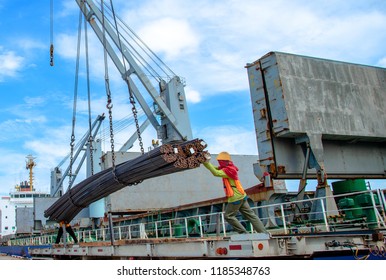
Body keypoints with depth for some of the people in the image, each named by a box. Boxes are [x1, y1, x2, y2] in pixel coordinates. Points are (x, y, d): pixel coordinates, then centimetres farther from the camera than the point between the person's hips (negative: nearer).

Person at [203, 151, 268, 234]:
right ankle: (264, 233, 10)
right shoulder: (227, 168, 11)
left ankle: (243, 233, 6)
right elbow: (215, 169, 11)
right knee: (250, 214, 10)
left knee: (228, 216, 5)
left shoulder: (228, 170, -18)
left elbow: (216, 173, -29)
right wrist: (205, 162, -2)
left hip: (235, 198, -9)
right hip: (241, 196, 9)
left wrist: (207, 162, -29)